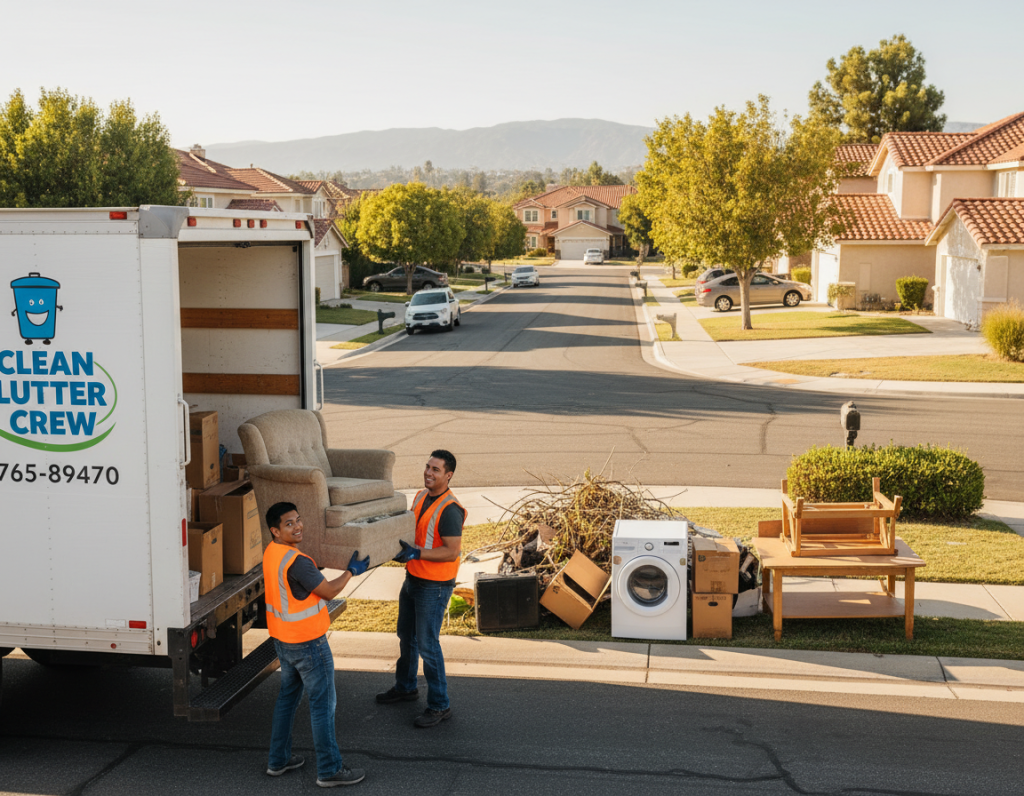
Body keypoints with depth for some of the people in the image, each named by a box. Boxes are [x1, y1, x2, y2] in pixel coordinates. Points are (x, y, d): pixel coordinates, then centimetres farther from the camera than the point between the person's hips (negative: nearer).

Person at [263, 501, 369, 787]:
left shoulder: (272, 552, 2)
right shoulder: (296, 562, -27)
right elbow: (329, 591, -19)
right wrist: (351, 571, -4)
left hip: (283, 640, 9)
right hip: (307, 643, -9)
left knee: (288, 695, 21)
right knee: (323, 704, 2)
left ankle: (278, 760, 30)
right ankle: (329, 769, 10)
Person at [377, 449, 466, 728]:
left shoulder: (449, 509, -23)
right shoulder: (421, 496, 4)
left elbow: (452, 551, -25)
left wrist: (416, 553, -30)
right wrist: (399, 546, 1)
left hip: (434, 587, -9)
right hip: (412, 578, 9)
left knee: (427, 644, -4)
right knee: (406, 636, 22)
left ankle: (439, 706, 8)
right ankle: (405, 687, 42)